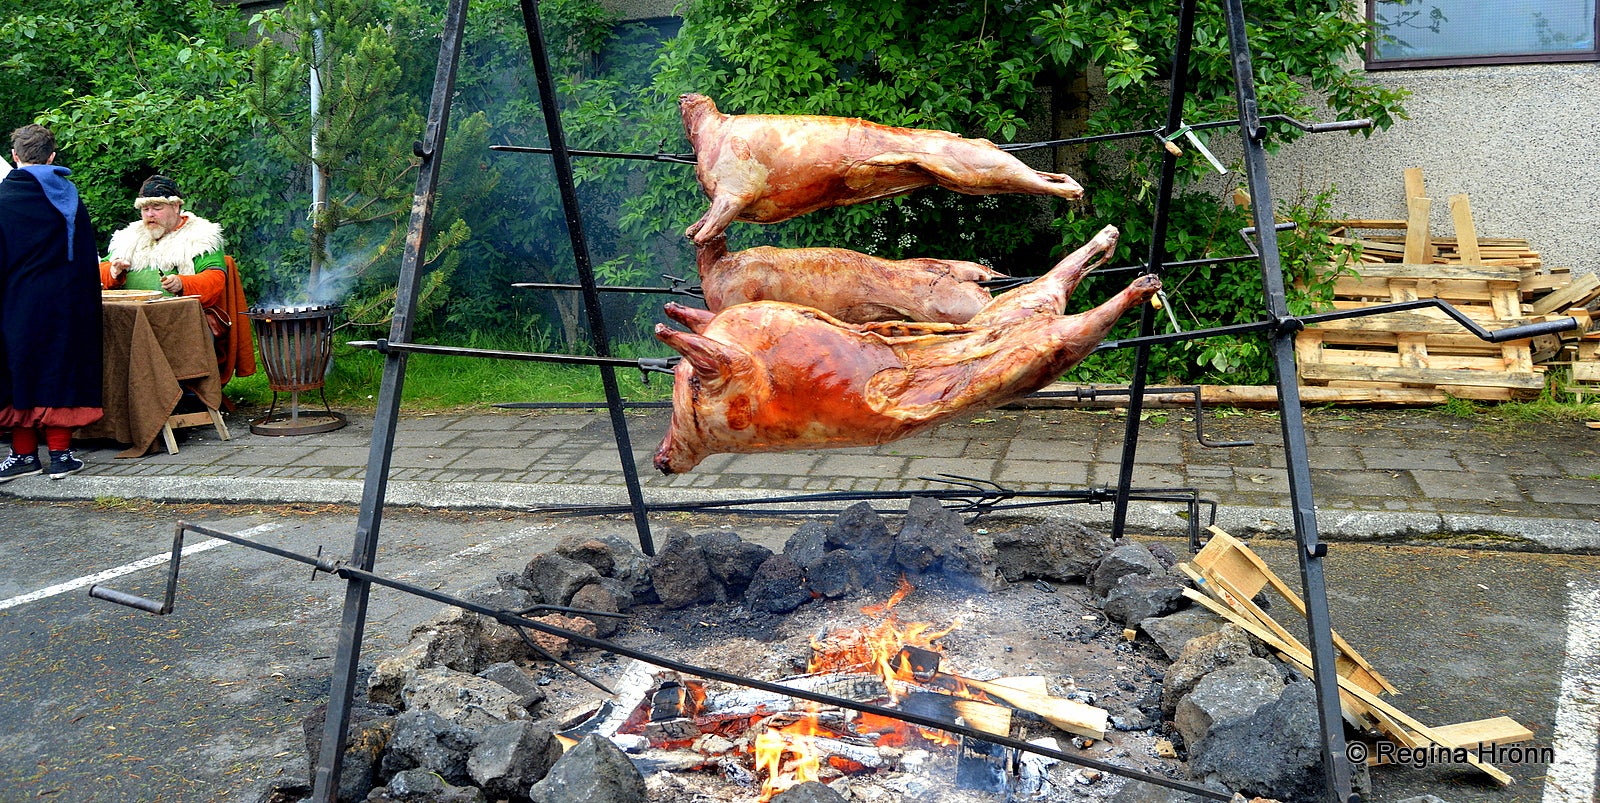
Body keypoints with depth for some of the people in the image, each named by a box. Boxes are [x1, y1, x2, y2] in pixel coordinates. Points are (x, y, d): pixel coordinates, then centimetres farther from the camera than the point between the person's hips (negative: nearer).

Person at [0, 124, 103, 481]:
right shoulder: (70, 197, 4)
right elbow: (86, 256, 8)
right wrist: (83, 302, 14)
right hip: (66, 303, 2)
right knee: (60, 370, 7)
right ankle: (60, 454, 7)